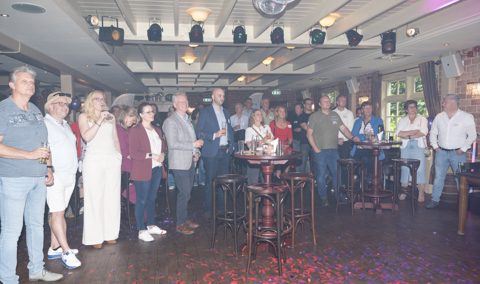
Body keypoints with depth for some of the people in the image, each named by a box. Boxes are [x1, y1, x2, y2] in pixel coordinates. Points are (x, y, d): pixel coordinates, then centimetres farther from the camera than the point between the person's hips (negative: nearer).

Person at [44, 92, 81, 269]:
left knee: (58, 212, 11)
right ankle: (66, 252, -4)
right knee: (58, 212, -7)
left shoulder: (66, 125, 20)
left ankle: (54, 248, 18)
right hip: (55, 175, -8)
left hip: (70, 175, 8)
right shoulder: (45, 124, -7)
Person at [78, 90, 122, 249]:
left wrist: (119, 155, 13)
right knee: (95, 198, -3)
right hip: (94, 160, -4)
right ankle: (95, 237, 4)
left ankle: (110, 233, 14)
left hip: (113, 159, 4)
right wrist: (99, 120, -12)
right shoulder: (84, 116, 7)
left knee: (112, 197, 5)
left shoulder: (110, 117, 19)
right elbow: (87, 136, -9)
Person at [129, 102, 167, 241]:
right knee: (141, 200, 1)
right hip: (142, 171, -7)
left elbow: (162, 147, 20)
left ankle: (151, 226, 27)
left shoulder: (157, 130, 15)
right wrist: (151, 155, -19)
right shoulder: (136, 131, -7)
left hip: (156, 169, 7)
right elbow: (133, 153, -14)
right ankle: (141, 231, 9)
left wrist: (162, 155, -2)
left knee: (152, 199, 15)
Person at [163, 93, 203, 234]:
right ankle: (180, 224, 9)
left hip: (190, 161, 8)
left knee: (187, 192, 14)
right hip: (180, 163, -8)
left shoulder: (187, 120, 17)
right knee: (184, 193, -5)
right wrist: (193, 144, -18)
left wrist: (196, 153, 6)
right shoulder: (170, 121, -11)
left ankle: (185, 219, 27)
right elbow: (173, 143, -20)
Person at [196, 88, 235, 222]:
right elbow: (198, 132, -7)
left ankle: (222, 207, 22)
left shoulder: (226, 112, 15)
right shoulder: (205, 112, -3)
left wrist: (230, 145, 8)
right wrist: (214, 135, -17)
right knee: (210, 181, 0)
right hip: (211, 152, -5)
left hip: (225, 152, 5)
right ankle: (207, 210, 11)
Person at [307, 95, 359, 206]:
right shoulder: (314, 116, 2)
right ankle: (323, 197, 11)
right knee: (321, 173, -1)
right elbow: (309, 134, -2)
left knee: (337, 173, 4)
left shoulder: (335, 115, 15)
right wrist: (315, 148, -9)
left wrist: (352, 137, -4)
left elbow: (343, 128, 12)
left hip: (333, 150, 4)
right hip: (320, 151, -4)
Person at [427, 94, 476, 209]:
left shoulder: (466, 117, -5)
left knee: (461, 179, 1)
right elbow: (433, 133, 14)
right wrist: (435, 146, 4)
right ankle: (435, 200, 14)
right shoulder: (439, 116, 7)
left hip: (457, 153, -3)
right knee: (438, 177, 6)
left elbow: (472, 135, -4)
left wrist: (463, 149, -9)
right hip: (441, 152, 3)